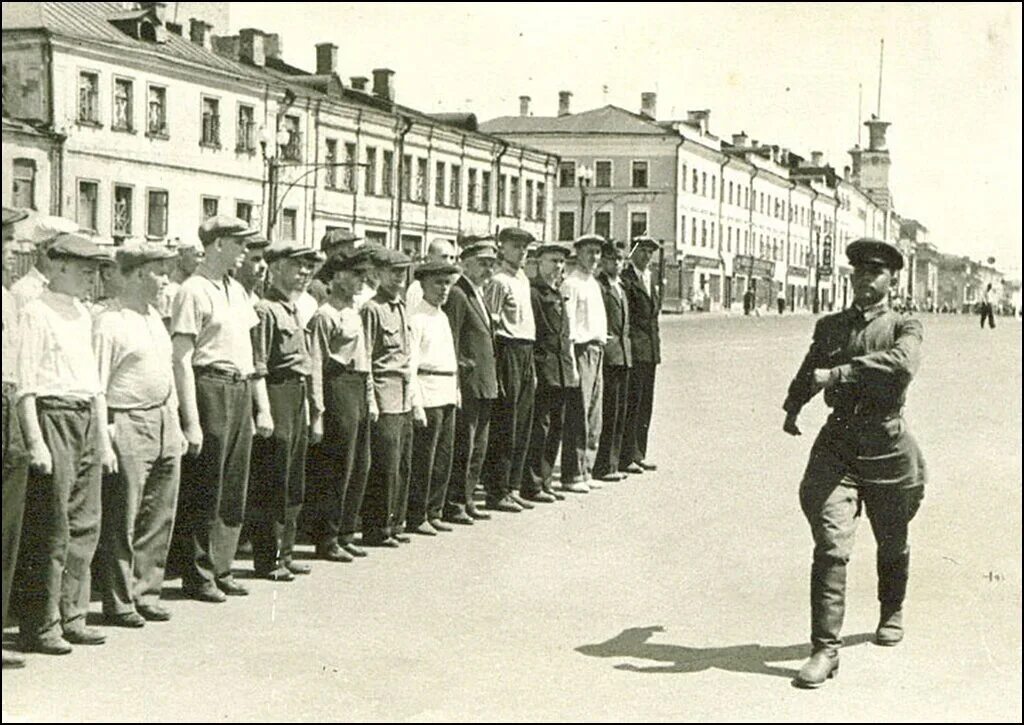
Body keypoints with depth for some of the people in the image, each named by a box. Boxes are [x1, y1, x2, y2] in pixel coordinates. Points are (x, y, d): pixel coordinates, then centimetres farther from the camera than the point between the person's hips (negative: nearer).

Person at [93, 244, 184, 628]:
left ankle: (145, 594, 21)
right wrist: (103, 440, -19)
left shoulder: (154, 316, 16)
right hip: (128, 426, -8)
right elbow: (96, 384, -15)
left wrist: (176, 423, 19)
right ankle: (118, 603, 8)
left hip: (164, 423, 9)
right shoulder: (109, 322, -11)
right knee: (121, 522, -1)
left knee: (159, 517, 11)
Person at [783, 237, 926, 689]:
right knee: (830, 546, -12)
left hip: (887, 445, -1)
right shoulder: (829, 326, 10)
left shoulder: (903, 327, -2)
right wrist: (792, 409, 39)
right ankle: (825, 648, -11)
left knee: (891, 543, 17)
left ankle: (891, 615, 44)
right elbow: (809, 372, 29)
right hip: (837, 443, 1)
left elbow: (904, 363, -26)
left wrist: (840, 372, -27)